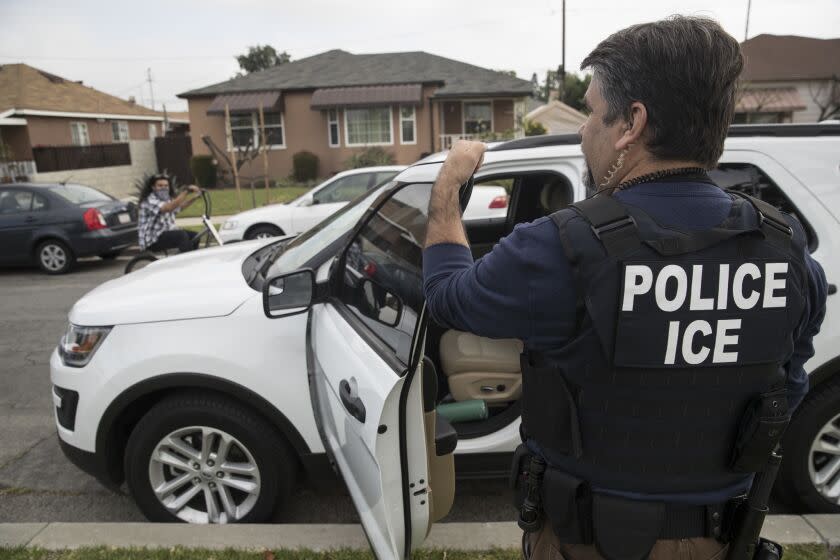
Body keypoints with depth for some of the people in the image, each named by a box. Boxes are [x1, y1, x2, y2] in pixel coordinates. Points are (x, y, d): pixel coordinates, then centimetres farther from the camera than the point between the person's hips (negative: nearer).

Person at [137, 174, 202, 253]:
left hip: (166, 234, 10)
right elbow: (168, 208, -34)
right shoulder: (150, 201, -18)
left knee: (194, 236, 4)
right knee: (182, 234, -27)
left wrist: (195, 197, 4)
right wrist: (186, 190, -37)